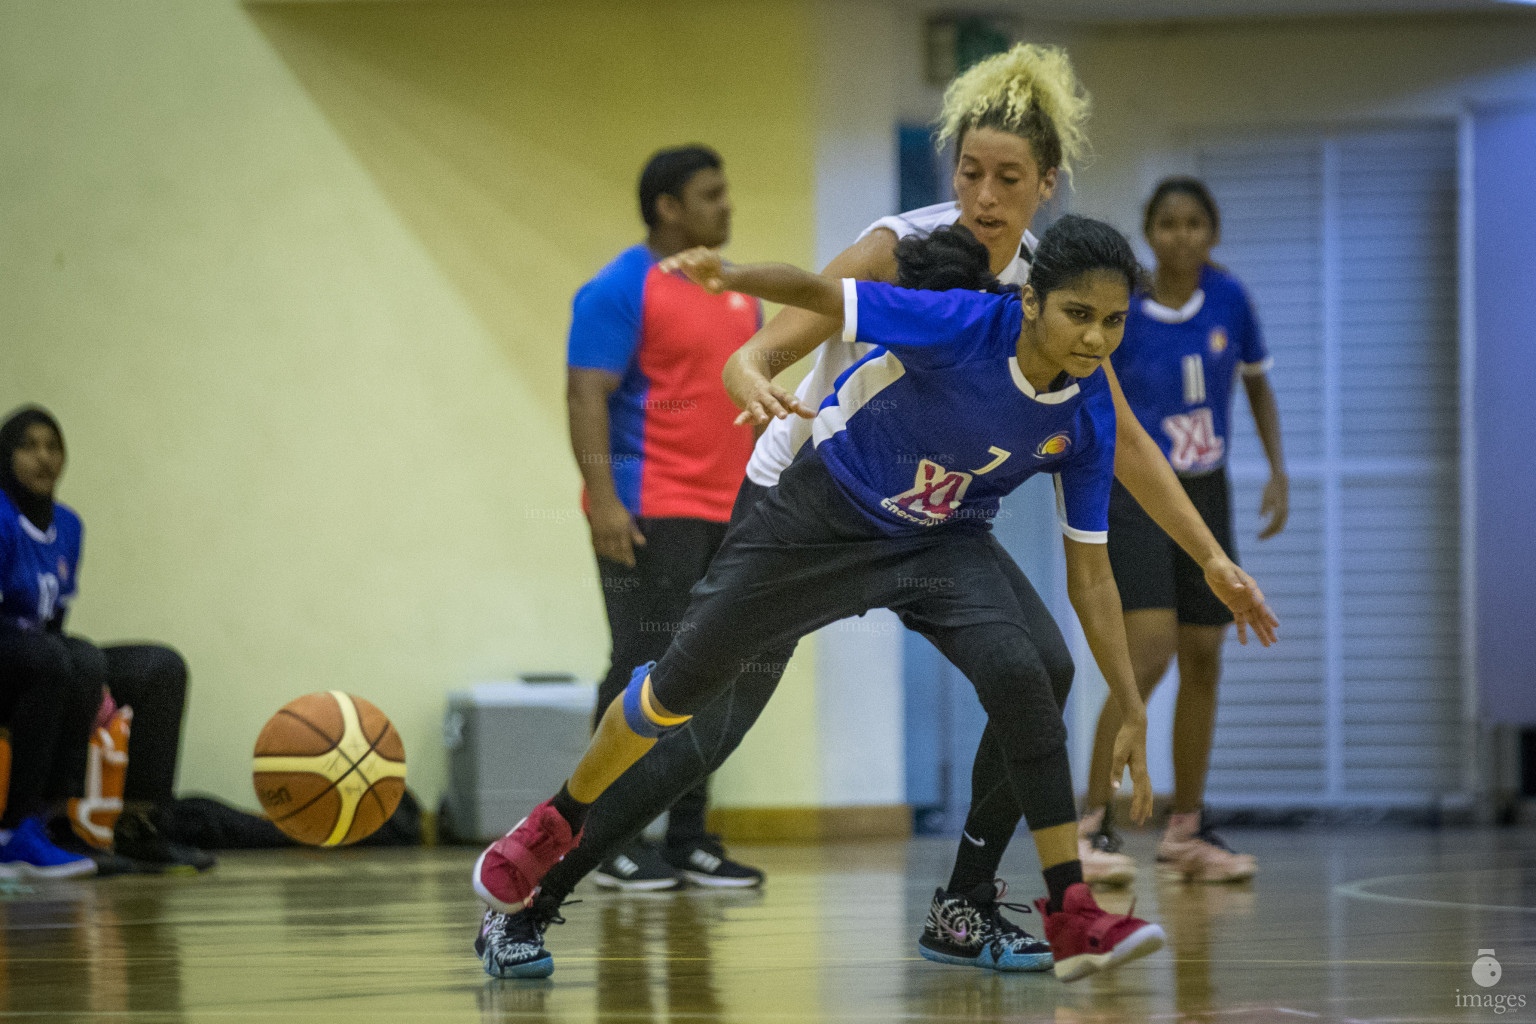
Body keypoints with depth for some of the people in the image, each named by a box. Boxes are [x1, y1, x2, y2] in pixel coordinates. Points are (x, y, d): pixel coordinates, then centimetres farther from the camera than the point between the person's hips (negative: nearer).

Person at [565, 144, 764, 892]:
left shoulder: (740, 292, 17)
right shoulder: (621, 290, -7)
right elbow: (587, 394, -14)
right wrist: (602, 495, -24)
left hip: (729, 515, 8)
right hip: (651, 517, -8)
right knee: (644, 673, -8)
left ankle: (689, 840, 13)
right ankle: (614, 844, -4)